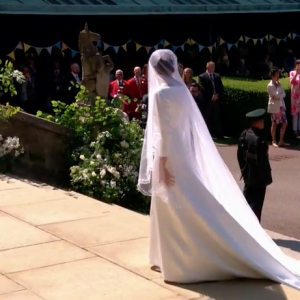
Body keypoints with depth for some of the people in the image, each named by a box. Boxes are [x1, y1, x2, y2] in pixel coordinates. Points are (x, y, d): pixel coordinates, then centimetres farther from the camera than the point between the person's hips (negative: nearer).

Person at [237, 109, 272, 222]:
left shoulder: (244, 134, 0)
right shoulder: (259, 139, -27)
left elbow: (240, 154, 9)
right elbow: (261, 161, -24)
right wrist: (265, 178, -14)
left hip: (248, 176, 8)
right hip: (258, 178, -8)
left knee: (247, 202, 22)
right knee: (256, 205, 1)